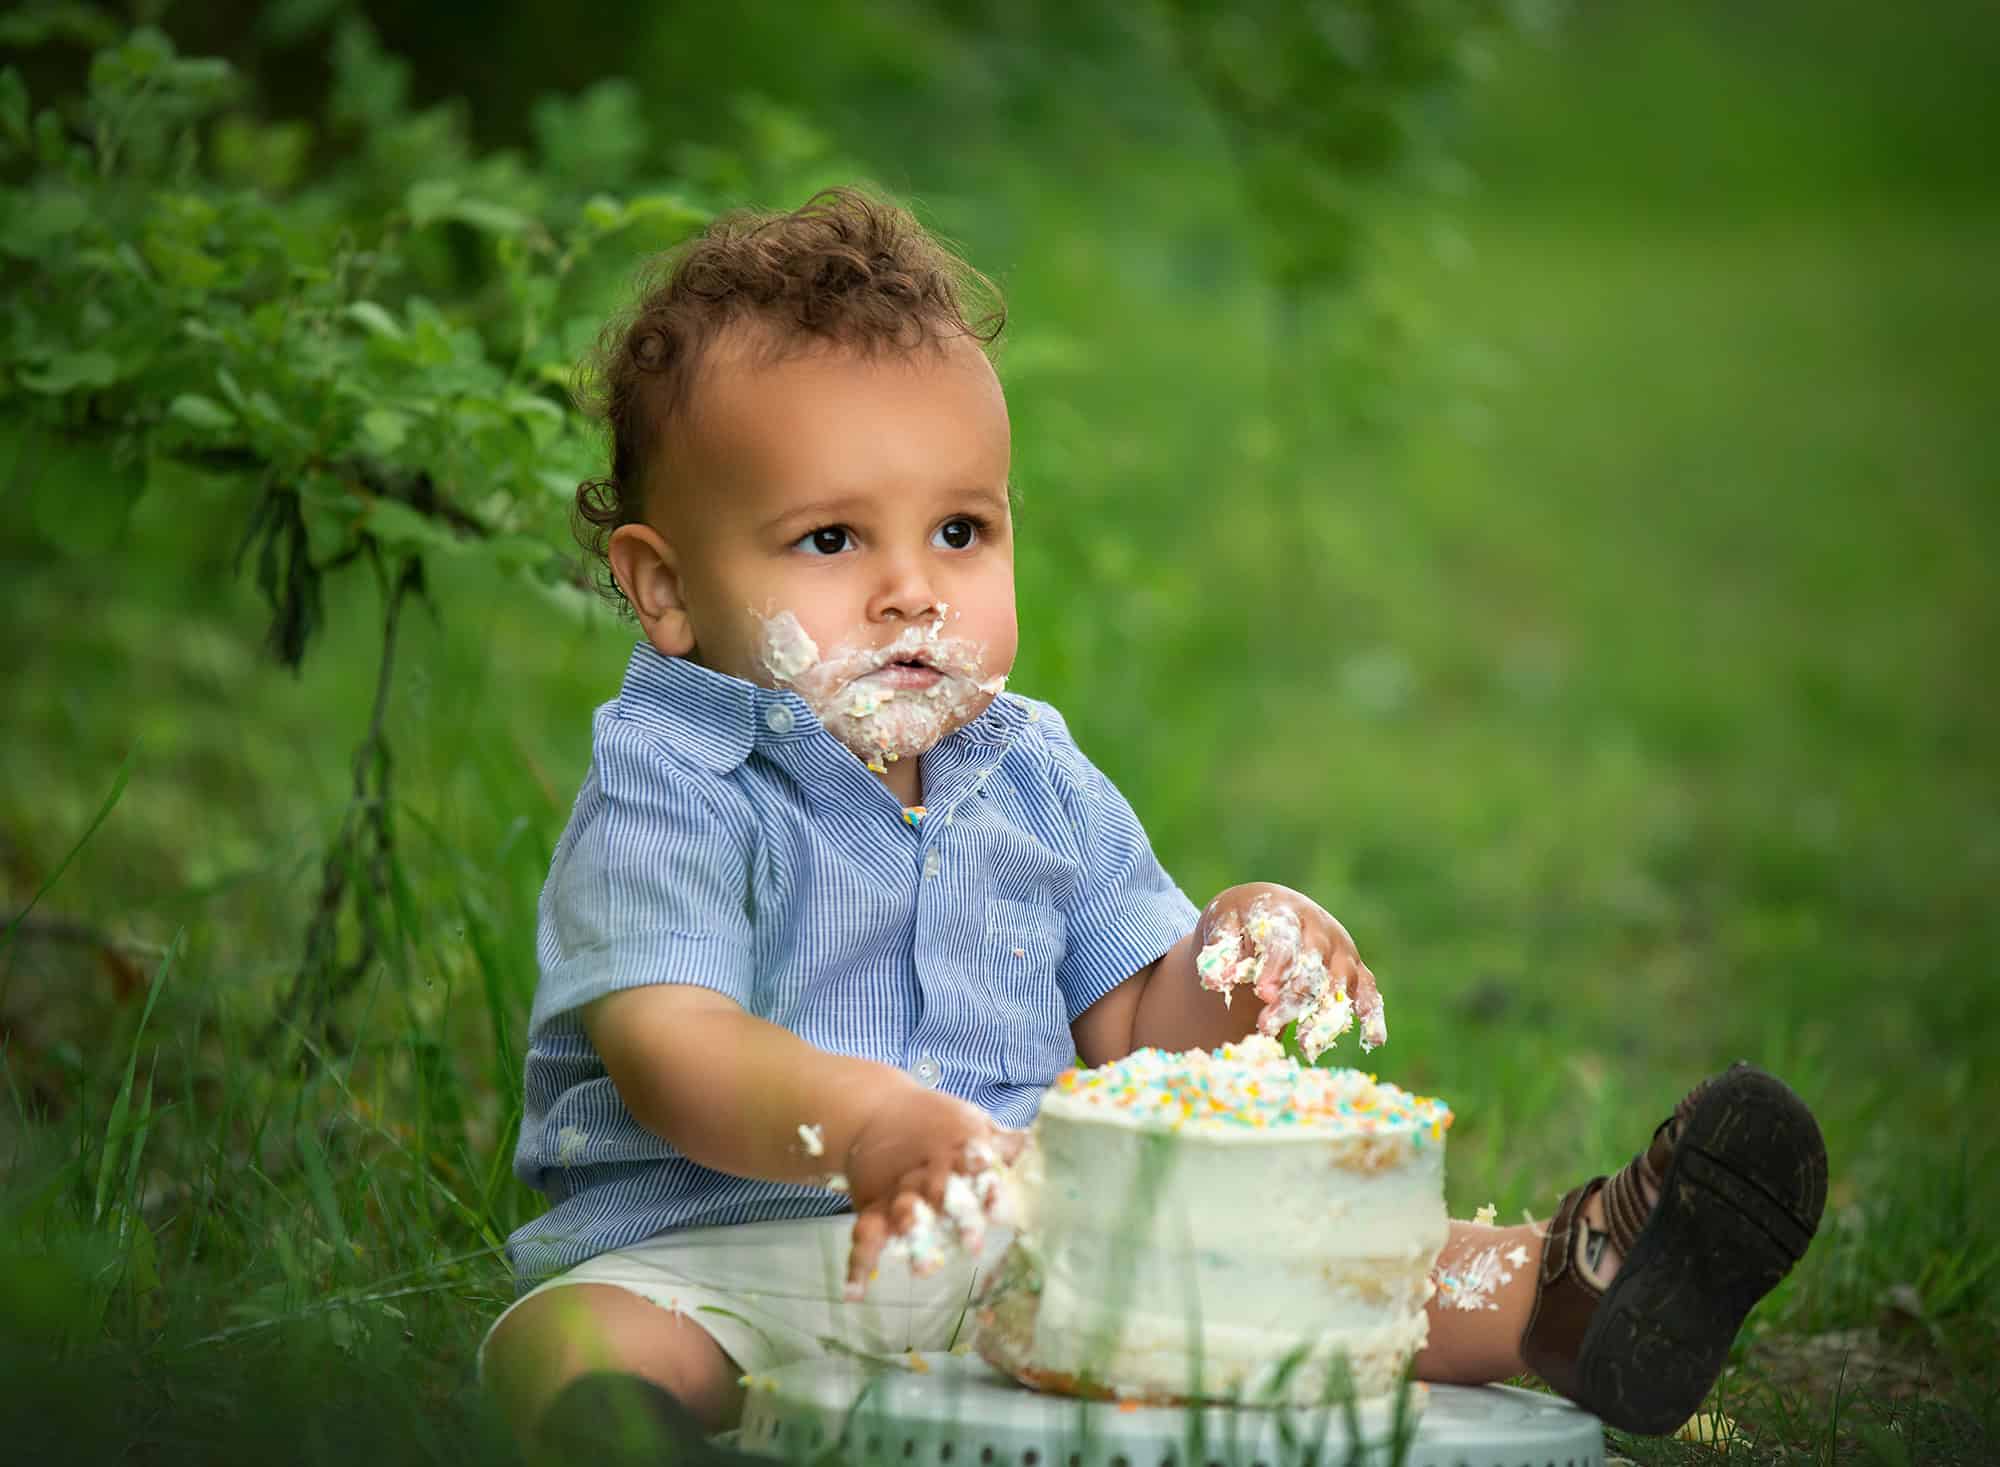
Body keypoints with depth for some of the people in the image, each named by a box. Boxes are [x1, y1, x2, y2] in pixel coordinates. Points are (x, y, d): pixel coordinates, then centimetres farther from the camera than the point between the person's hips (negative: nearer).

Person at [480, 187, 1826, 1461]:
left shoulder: (1037, 782, 15)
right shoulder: (669, 798, -7)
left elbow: (1127, 1044, 20)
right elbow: (671, 1051, -22)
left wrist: (1226, 967, -4)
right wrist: (861, 1125, -43)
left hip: (1029, 1247, 6)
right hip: (717, 1259, -6)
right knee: (571, 1338, -37)